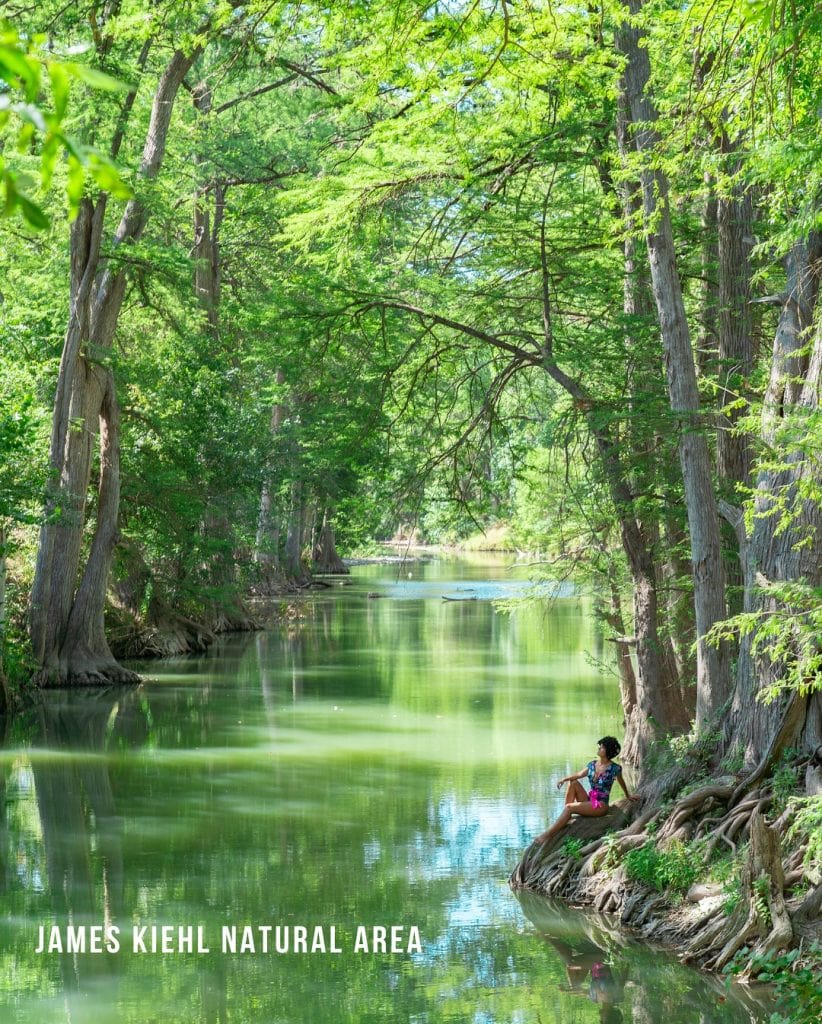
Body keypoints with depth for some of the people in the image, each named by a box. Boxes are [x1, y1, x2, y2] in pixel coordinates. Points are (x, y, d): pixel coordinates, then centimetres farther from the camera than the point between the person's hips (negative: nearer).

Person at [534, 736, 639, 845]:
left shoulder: (615, 768, -11)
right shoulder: (592, 764, 6)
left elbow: (621, 782, 6)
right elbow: (579, 775, 5)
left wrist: (628, 796, 23)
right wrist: (564, 779, -13)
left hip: (601, 805, -6)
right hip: (589, 800, 6)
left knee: (569, 807, -23)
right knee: (573, 783, -13)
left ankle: (548, 834, -24)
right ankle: (566, 818, -13)